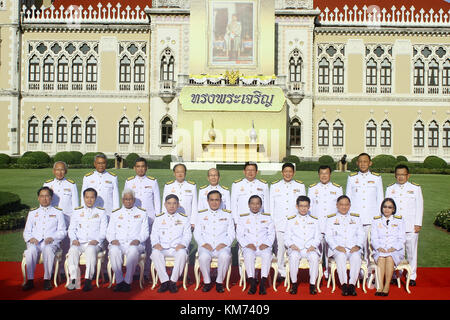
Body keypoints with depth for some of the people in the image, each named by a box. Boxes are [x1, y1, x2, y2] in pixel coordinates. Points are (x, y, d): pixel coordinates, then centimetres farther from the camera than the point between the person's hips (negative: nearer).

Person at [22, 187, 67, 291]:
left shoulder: (58, 212, 17)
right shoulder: (32, 213, 24)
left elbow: (62, 231, 9)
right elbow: (26, 231, 19)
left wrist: (52, 237, -10)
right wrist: (30, 238, -5)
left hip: (51, 242, -2)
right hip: (35, 241, 2)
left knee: (48, 249, -38)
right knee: (31, 250, -35)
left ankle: (47, 279, -32)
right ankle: (30, 280, -30)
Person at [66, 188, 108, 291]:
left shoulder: (101, 212, 14)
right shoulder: (77, 211, 20)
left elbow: (103, 230, 7)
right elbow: (71, 229, 15)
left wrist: (97, 240, -11)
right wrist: (74, 239, -5)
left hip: (95, 244, -2)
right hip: (79, 243, 2)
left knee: (91, 250, -36)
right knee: (73, 250, -32)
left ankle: (88, 280, -36)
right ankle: (74, 280, -30)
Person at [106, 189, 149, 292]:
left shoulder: (142, 213, 19)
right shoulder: (115, 214, 22)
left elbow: (145, 232, 11)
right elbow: (109, 232, 17)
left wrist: (138, 240, -9)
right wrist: (112, 240, -6)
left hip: (135, 244, -1)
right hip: (118, 243, 1)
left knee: (133, 251, -38)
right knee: (114, 251, -35)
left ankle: (127, 282, -29)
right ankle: (119, 281, -26)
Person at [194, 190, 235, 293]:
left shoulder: (227, 214, 15)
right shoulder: (202, 214, 17)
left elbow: (231, 233, 11)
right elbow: (197, 232, 12)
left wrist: (224, 243, -7)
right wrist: (203, 243, -6)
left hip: (222, 246, 0)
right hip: (206, 246, 1)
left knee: (225, 256, -35)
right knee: (203, 257, -35)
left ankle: (219, 282, -16)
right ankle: (207, 282, -13)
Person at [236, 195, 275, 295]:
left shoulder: (267, 217, 16)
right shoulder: (243, 218, 13)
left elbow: (271, 233, 10)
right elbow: (239, 234, 7)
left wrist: (266, 244, -8)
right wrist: (247, 244, -10)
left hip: (264, 246, 0)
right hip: (249, 246, 0)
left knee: (267, 254, -33)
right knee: (248, 255, -34)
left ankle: (263, 284, -32)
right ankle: (252, 284, -30)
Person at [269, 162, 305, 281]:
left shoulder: (300, 186, 11)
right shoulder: (274, 186, 12)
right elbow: (271, 205, 11)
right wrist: (271, 222, 5)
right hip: (279, 223, 0)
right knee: (280, 248, -2)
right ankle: (281, 272, 10)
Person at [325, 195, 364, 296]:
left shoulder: (356, 218, 19)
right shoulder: (331, 219, 13)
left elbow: (361, 235, 12)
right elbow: (328, 236, 5)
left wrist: (357, 246, -8)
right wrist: (337, 247, -13)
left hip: (353, 249, 1)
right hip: (337, 249, -1)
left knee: (356, 256, -34)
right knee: (341, 256, -36)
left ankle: (352, 284, -30)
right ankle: (344, 285, -31)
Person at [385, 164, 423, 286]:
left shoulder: (416, 188, 8)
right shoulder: (390, 189, 13)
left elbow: (419, 207, 5)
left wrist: (418, 224, -1)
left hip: (411, 226, -1)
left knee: (411, 251, 2)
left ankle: (412, 277, 12)